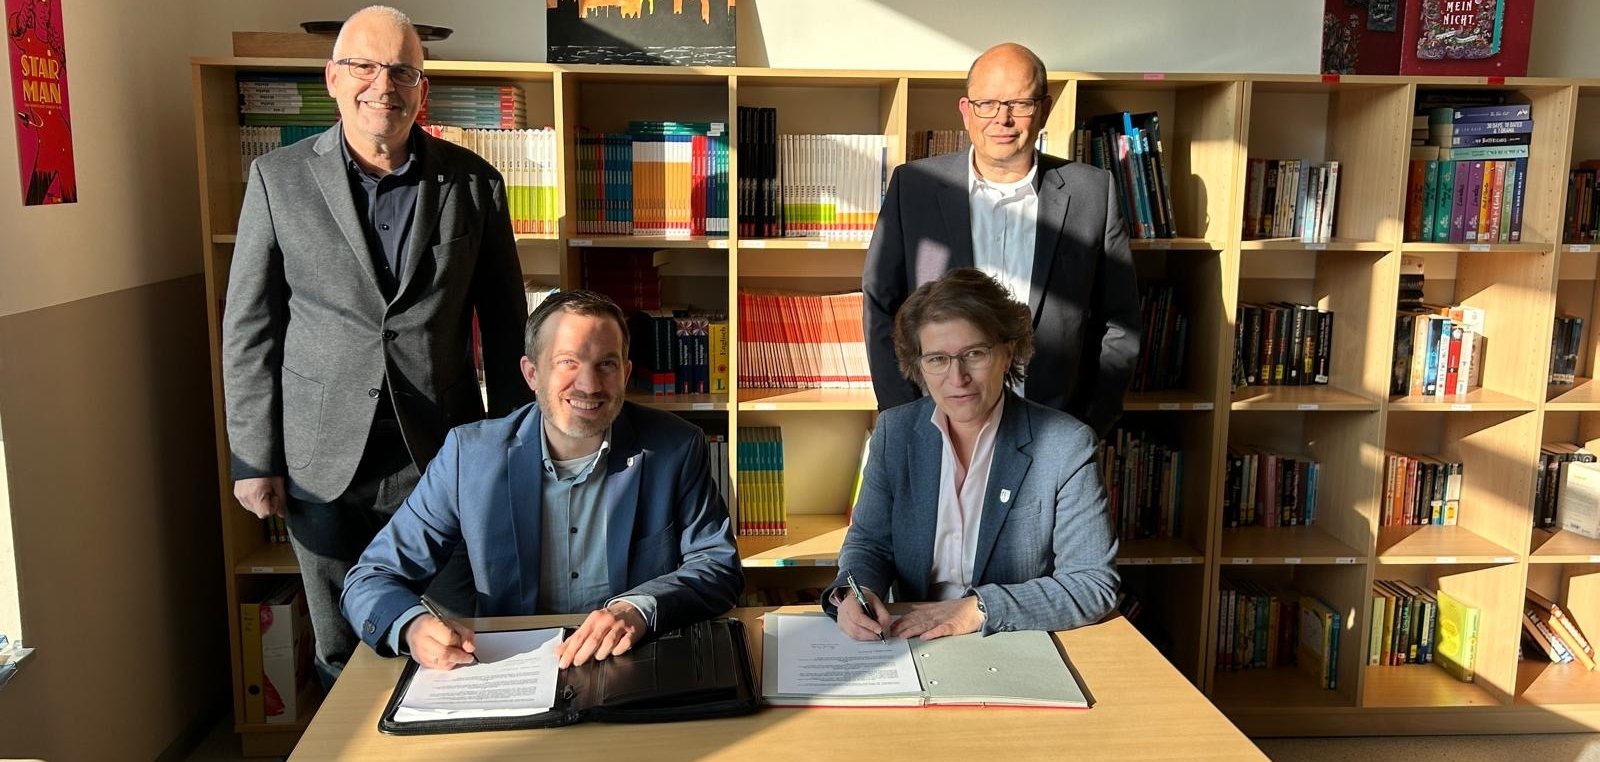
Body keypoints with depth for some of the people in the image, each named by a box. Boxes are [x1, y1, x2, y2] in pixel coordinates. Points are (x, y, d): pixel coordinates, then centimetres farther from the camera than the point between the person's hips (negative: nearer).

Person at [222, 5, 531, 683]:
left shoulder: (473, 182, 1)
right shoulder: (277, 179, 0)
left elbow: (505, 323, 6)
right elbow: (248, 327, 2)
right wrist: (253, 459, 0)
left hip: (443, 456, 0)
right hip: (323, 464, 0)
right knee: (343, 656, 15)